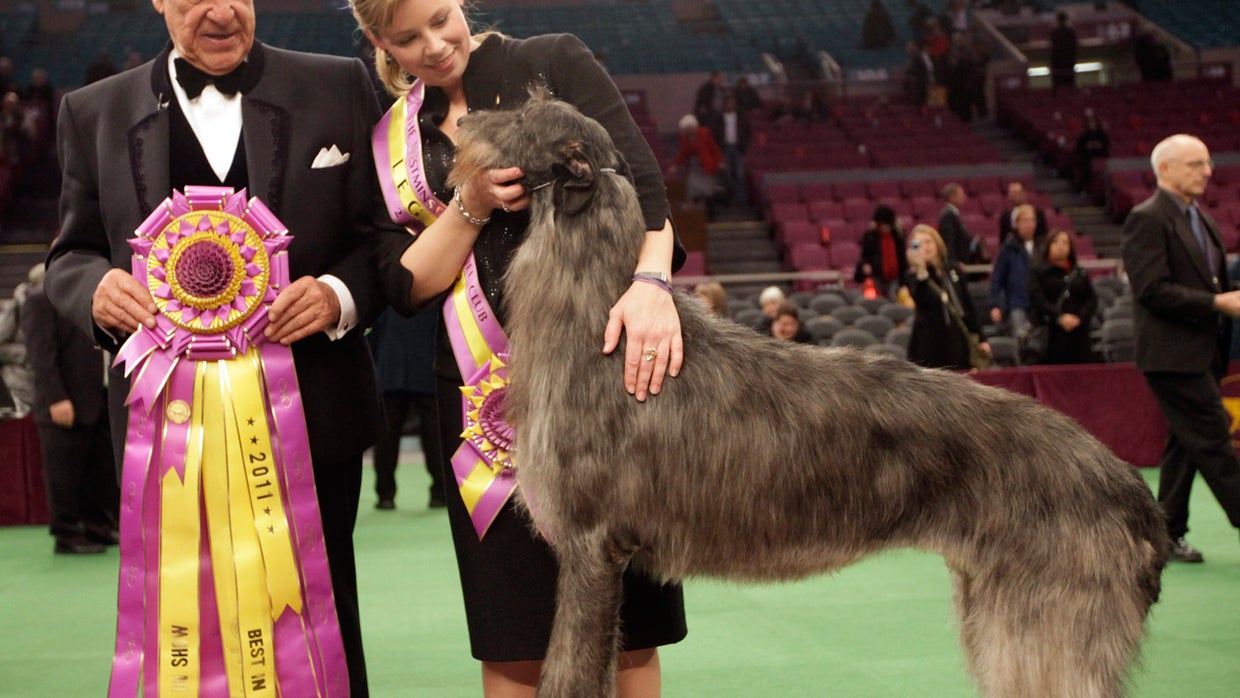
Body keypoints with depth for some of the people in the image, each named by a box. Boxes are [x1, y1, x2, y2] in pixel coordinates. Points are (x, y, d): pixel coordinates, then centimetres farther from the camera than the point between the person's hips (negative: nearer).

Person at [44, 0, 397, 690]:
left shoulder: (340, 88, 6)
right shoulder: (94, 113, 10)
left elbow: (388, 234, 6)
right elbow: (70, 255, 14)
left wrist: (341, 295, -14)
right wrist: (96, 288, -9)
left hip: (314, 420, -1)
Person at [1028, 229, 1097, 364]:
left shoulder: (1080, 273, 17)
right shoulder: (1038, 272, 6)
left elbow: (1092, 300, 8)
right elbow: (1037, 300, -7)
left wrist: (1079, 317, -11)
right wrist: (1059, 317, -18)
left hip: (1078, 333, 3)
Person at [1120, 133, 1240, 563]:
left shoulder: (1202, 221, 18)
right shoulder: (1147, 219, -11)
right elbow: (1153, 289, -20)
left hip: (1203, 352, 9)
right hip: (1173, 353, -9)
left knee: (1186, 443, 11)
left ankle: (1168, 535, 18)